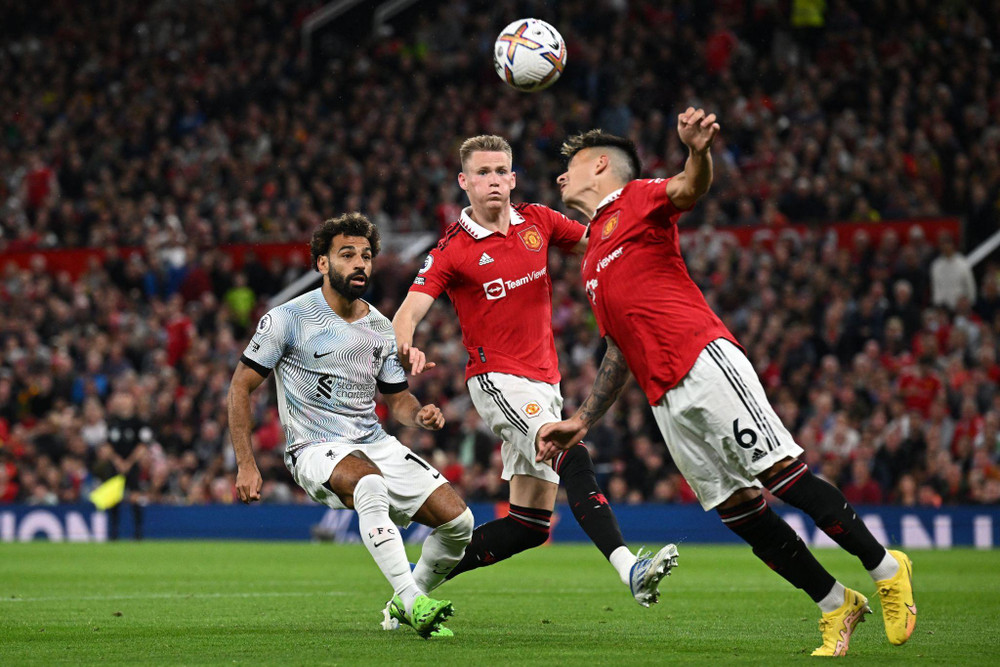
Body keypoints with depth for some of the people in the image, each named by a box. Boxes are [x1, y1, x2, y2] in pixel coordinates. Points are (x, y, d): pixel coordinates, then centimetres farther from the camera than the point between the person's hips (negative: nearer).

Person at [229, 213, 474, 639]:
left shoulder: (380, 328, 9)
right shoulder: (287, 319, -7)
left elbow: (397, 397, 21)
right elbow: (241, 387, -3)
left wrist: (420, 414, -4)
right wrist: (246, 465, -10)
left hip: (376, 445, 6)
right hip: (316, 451, -6)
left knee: (458, 520, -7)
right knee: (371, 484, -40)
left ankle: (404, 606, 15)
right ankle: (413, 602, -41)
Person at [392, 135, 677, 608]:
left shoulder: (537, 221, 7)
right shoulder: (453, 250, -7)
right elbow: (408, 312, -14)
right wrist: (407, 349, -37)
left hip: (543, 382, 7)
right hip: (498, 379, -7)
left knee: (531, 523, 4)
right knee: (572, 456, -30)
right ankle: (628, 567, -43)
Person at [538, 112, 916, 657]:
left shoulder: (637, 199, 8)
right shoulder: (592, 259, 29)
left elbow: (690, 188, -15)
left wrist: (699, 151, -38)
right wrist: (581, 421, 25)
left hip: (705, 361, -7)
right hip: (666, 401, 7)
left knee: (780, 473, -14)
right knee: (737, 507, -1)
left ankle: (885, 570, -5)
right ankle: (836, 606, 6)